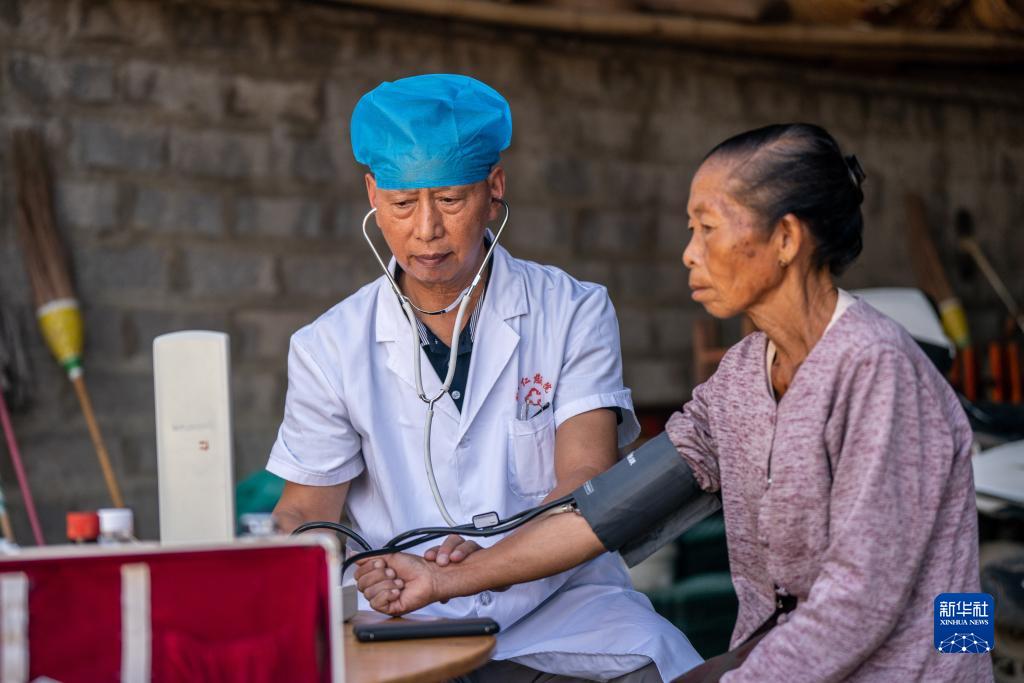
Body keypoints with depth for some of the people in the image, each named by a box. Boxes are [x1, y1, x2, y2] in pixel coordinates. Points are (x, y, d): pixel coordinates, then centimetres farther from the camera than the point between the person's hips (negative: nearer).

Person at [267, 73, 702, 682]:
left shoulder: (573, 313, 2)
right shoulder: (329, 348, 5)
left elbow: (587, 483, -8)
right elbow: (307, 511, 8)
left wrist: (496, 553, -30)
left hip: (560, 608, 0)